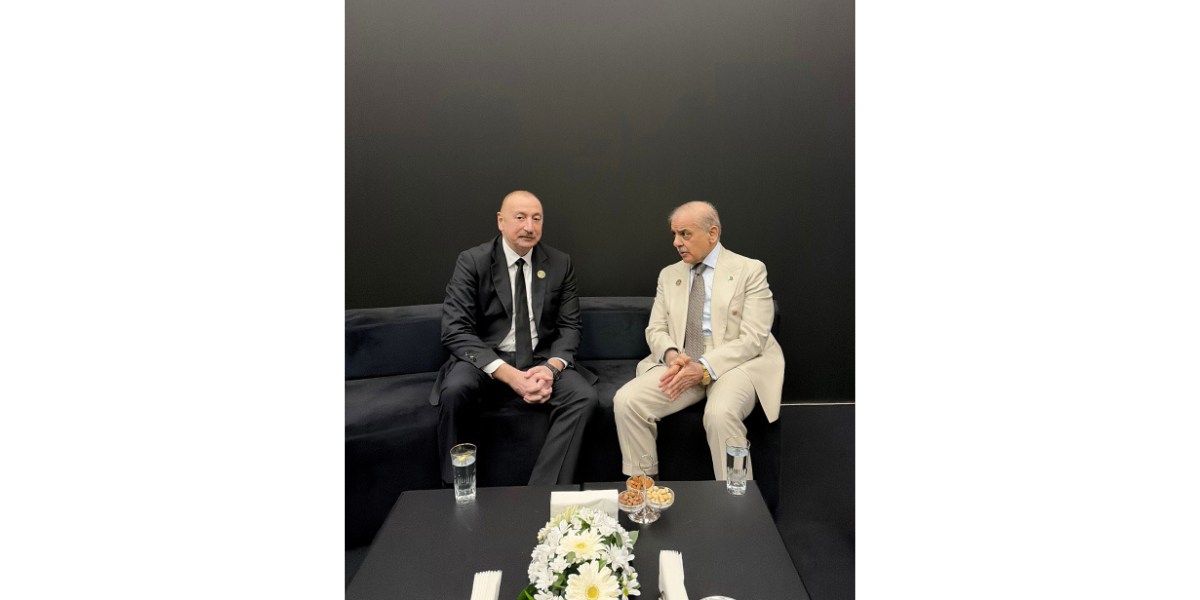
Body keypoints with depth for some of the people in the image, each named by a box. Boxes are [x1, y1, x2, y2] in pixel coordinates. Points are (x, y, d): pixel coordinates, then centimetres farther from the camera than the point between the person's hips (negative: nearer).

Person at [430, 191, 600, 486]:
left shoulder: (560, 264, 5)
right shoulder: (472, 262, -4)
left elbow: (570, 326, 7)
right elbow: (455, 331, -12)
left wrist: (552, 367, -16)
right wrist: (508, 374, -24)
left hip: (542, 360, 3)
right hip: (488, 361, -2)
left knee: (585, 397, -24)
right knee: (455, 389, -33)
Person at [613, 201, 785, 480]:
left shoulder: (750, 270, 1)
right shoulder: (669, 275, 17)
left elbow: (753, 338, -8)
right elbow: (656, 329, 13)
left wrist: (704, 368, -20)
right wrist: (672, 355, -12)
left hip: (735, 363, -4)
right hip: (680, 364, 4)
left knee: (720, 413, -36)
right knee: (626, 400, -20)